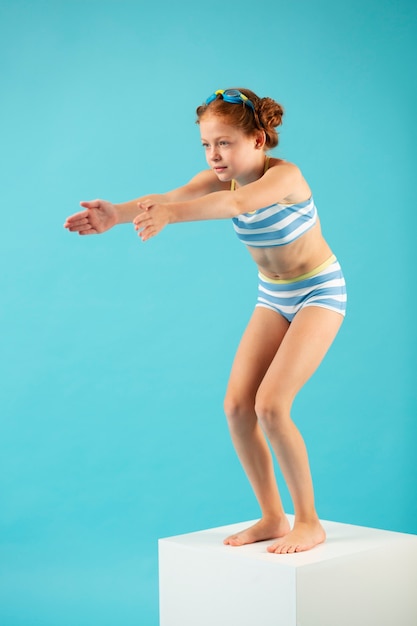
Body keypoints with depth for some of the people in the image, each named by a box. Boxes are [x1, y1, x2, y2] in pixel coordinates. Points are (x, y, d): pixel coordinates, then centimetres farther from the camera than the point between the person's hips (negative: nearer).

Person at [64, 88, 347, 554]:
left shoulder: (284, 175, -26)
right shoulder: (221, 177, -7)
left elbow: (237, 203, -48)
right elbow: (169, 196, -26)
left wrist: (171, 214, -64)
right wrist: (119, 213, -46)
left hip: (319, 293, -7)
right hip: (273, 296, 7)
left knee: (270, 404, -18)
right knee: (236, 405, -3)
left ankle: (309, 522, -2)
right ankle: (272, 518, 13)